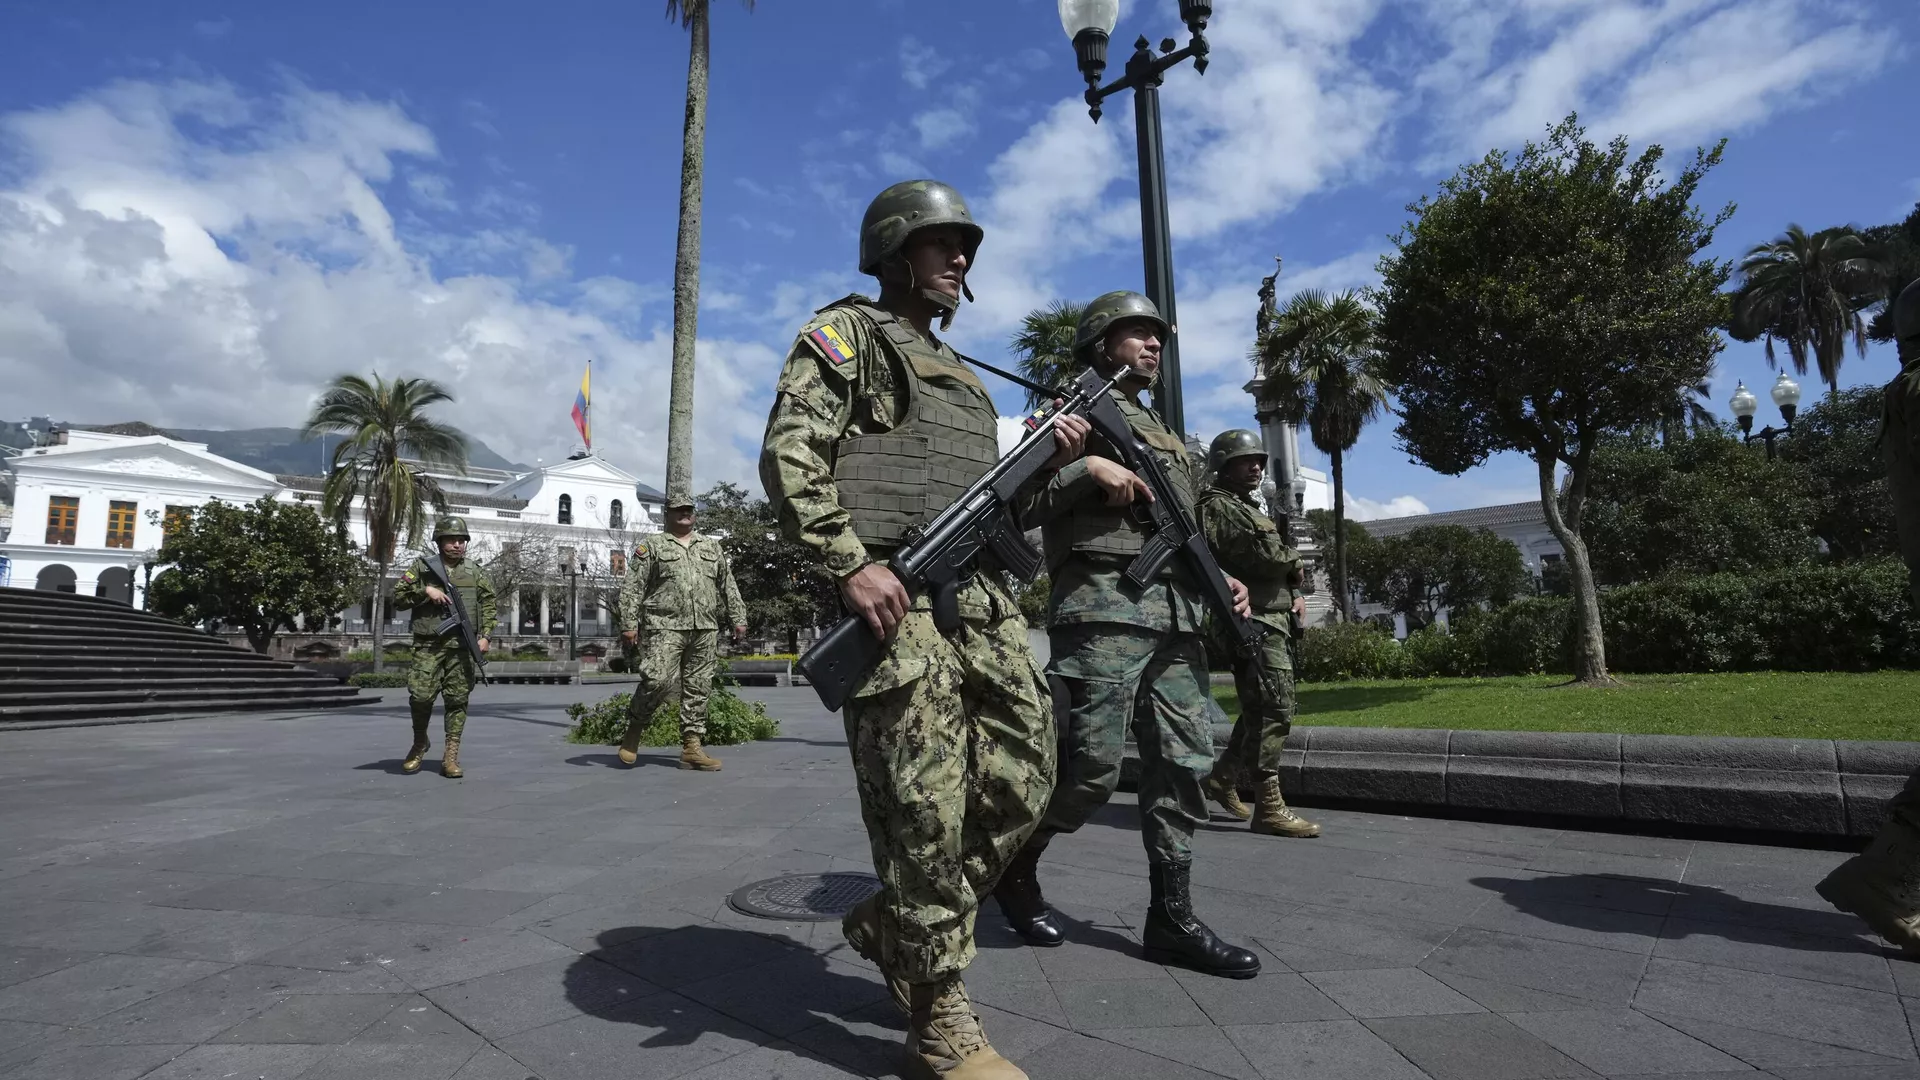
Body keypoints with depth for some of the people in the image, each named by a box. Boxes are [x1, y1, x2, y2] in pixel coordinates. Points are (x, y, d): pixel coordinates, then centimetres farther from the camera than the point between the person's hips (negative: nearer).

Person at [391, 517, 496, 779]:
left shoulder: (476, 573, 12)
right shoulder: (422, 568, 9)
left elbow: (489, 606, 10)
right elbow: (397, 597, 5)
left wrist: (484, 636, -1)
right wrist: (426, 591, -10)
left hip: (462, 646, 1)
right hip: (428, 645, -1)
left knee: (457, 699, -1)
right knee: (421, 696, -7)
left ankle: (451, 755, 5)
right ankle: (419, 745, 20)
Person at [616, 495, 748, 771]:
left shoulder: (712, 547, 20)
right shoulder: (652, 547, 8)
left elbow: (729, 587, 18)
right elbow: (632, 589, 2)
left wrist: (738, 619, 10)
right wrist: (628, 624, -8)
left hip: (705, 629, 4)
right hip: (665, 627, -4)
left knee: (698, 689, 3)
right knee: (657, 680, -16)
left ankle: (691, 748, 9)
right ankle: (634, 728, 10)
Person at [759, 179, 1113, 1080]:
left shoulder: (960, 373, 29)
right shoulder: (846, 332, 5)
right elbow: (788, 456, -9)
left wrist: (1049, 459, 9)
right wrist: (852, 565, -20)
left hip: (986, 598, 8)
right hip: (895, 596, -8)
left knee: (1021, 779, 5)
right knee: (926, 809, -6)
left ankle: (896, 922, 26)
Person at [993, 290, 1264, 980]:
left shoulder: (1163, 432, 28)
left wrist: (1222, 577, 12)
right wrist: (1089, 466, -16)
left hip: (1176, 615, 8)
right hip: (1104, 610, -7)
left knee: (1184, 763, 3)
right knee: (1091, 767, -9)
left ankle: (1172, 920, 12)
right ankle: (1015, 866, 16)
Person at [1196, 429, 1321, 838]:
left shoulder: (1249, 509, 24)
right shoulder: (1219, 507, -8)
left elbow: (1281, 559, 24)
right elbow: (1265, 554, -20)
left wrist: (1295, 591, 5)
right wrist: (1295, 564, 1)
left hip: (1274, 619, 10)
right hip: (1253, 621, -10)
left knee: (1261, 708, 15)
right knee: (1274, 710, -13)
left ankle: (1223, 777, 27)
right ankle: (1269, 807, -10)